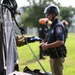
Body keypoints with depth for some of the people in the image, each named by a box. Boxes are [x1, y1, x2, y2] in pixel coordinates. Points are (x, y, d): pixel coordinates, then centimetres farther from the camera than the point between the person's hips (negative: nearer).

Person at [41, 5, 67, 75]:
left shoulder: (58, 25, -17)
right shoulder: (53, 25, 14)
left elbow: (60, 42, -27)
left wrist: (47, 46, -21)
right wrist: (45, 44, 5)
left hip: (58, 56, -10)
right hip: (53, 55, 10)